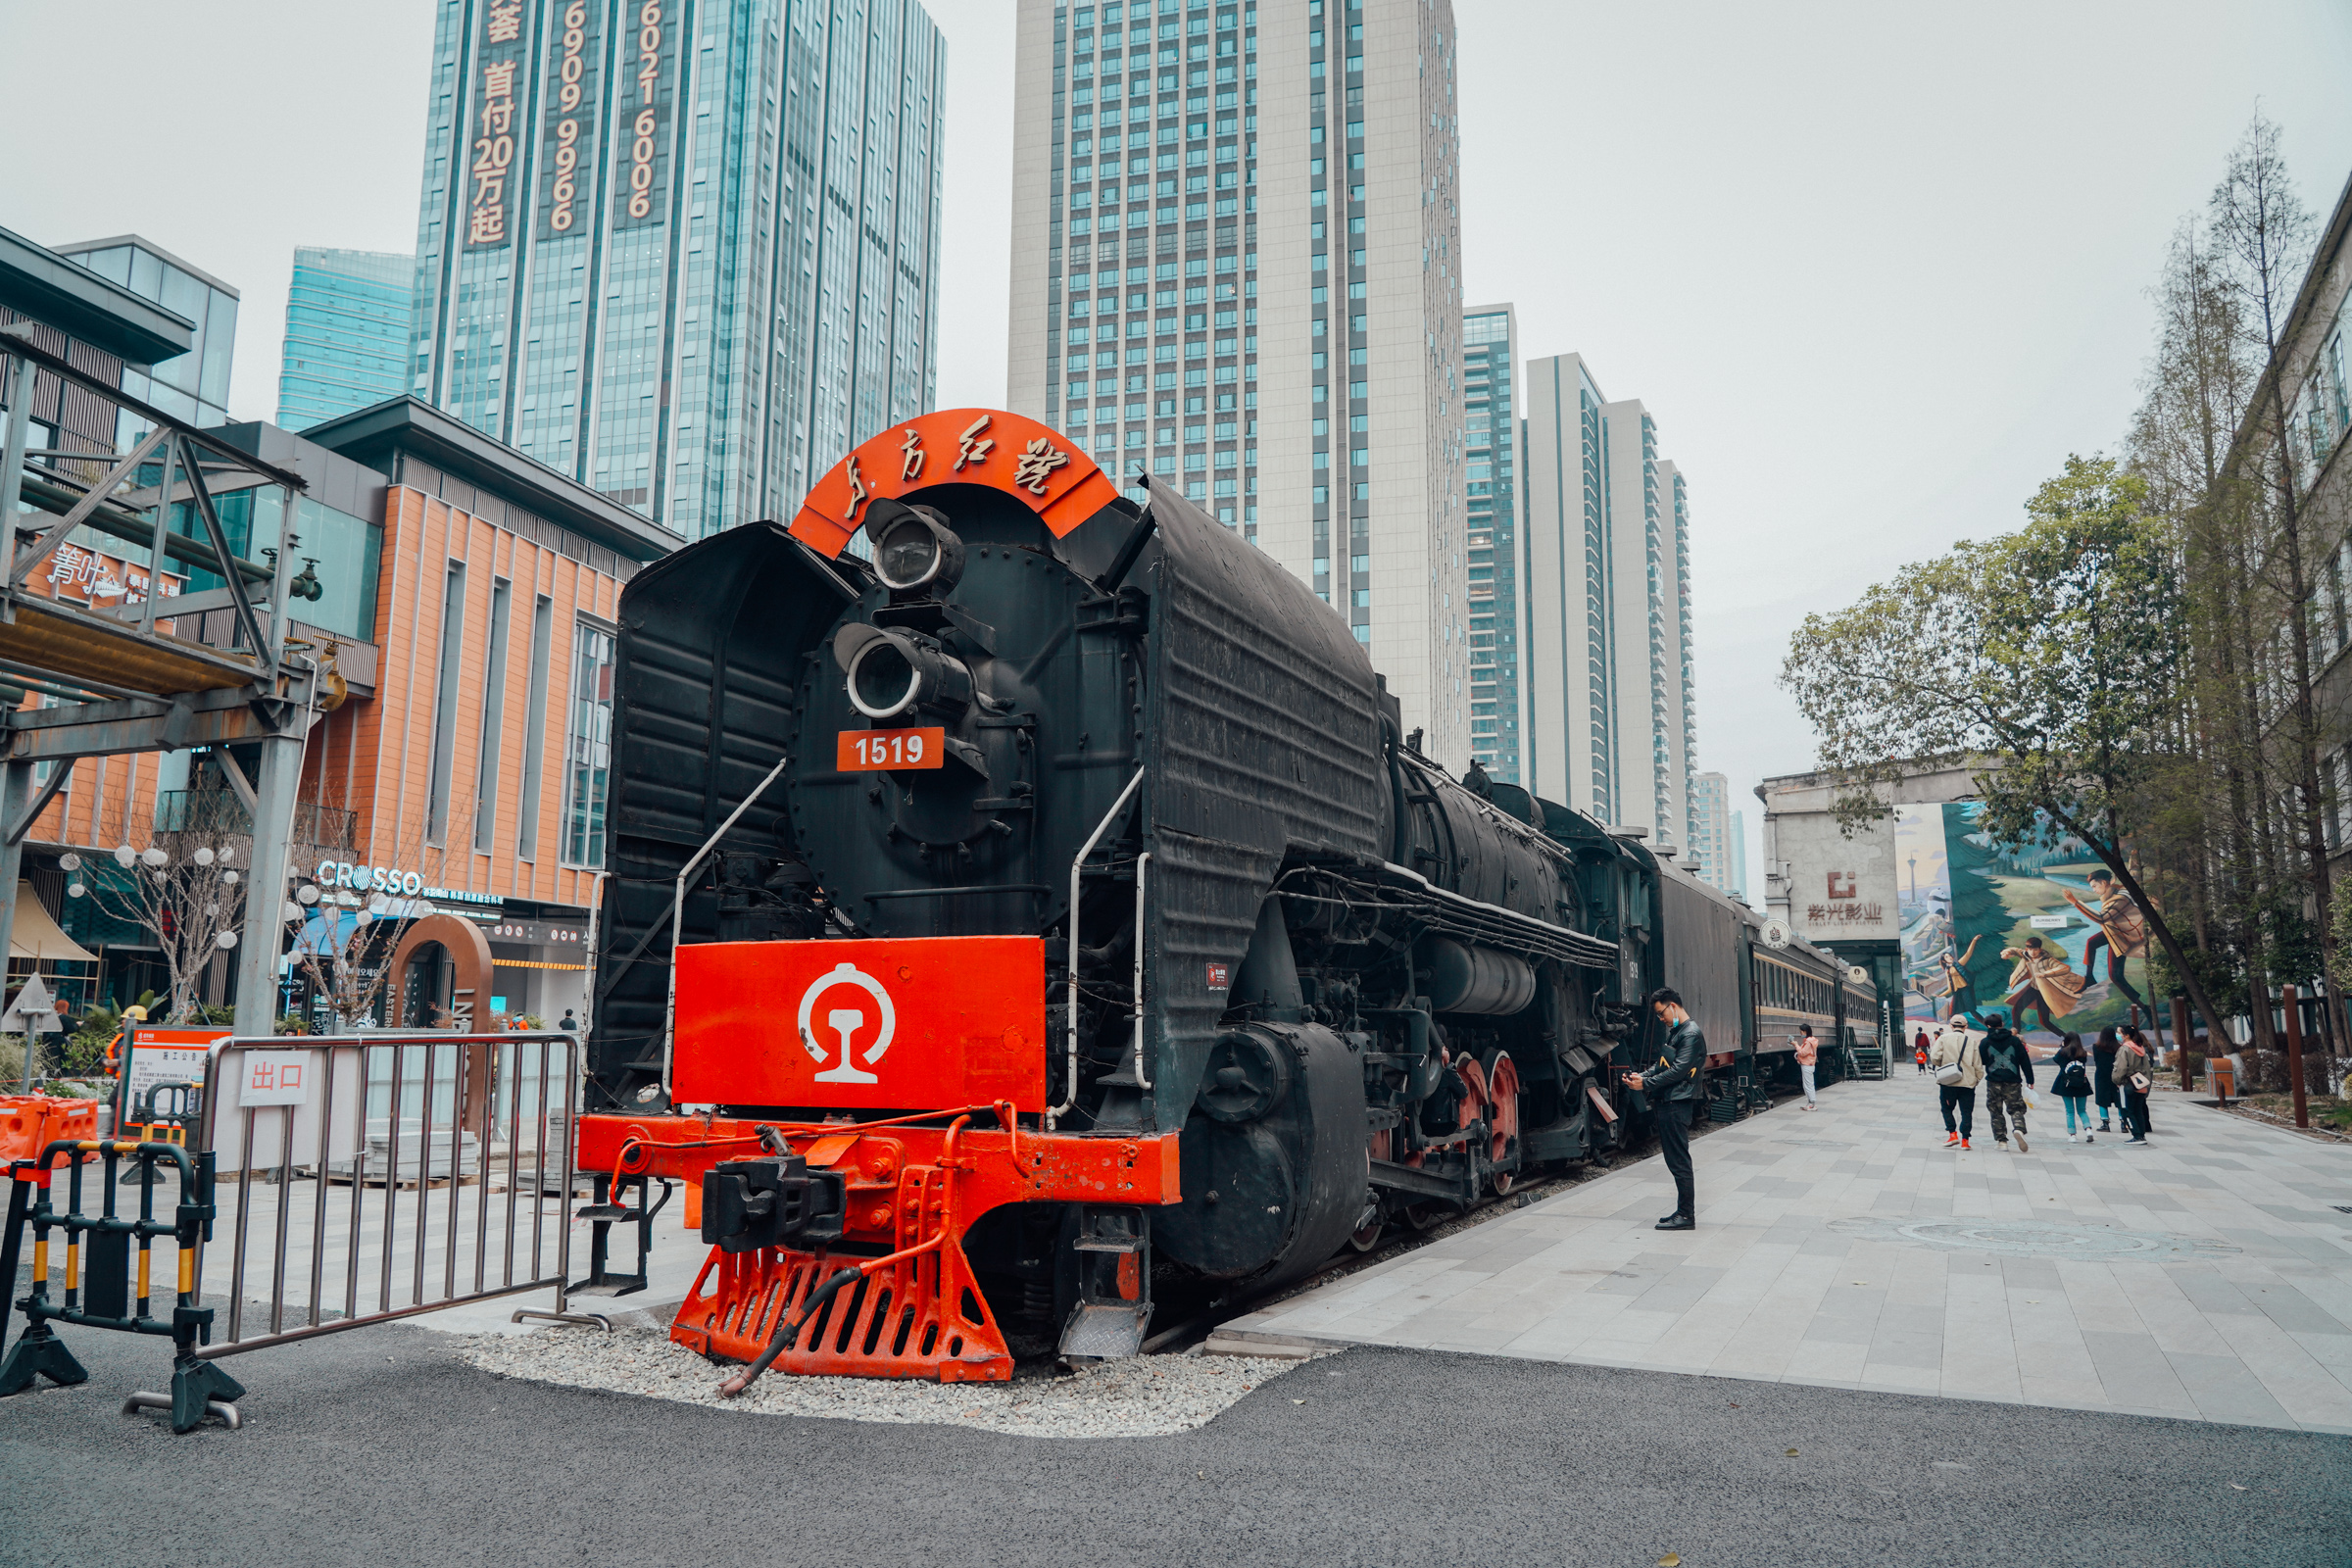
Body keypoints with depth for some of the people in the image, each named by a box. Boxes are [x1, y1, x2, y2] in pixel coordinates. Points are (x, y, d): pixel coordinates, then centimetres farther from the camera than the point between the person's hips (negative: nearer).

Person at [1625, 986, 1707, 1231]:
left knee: (1679, 1161, -6)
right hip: (1666, 1103, 10)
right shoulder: (1675, 1032, 19)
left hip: (1676, 1105, -10)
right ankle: (1682, 1212, 19)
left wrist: (1646, 1084, -16)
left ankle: (1687, 1216, -1)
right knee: (1674, 1160, 13)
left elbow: (1679, 1071, -19)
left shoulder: (1691, 1034, -12)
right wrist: (1643, 1076, 4)